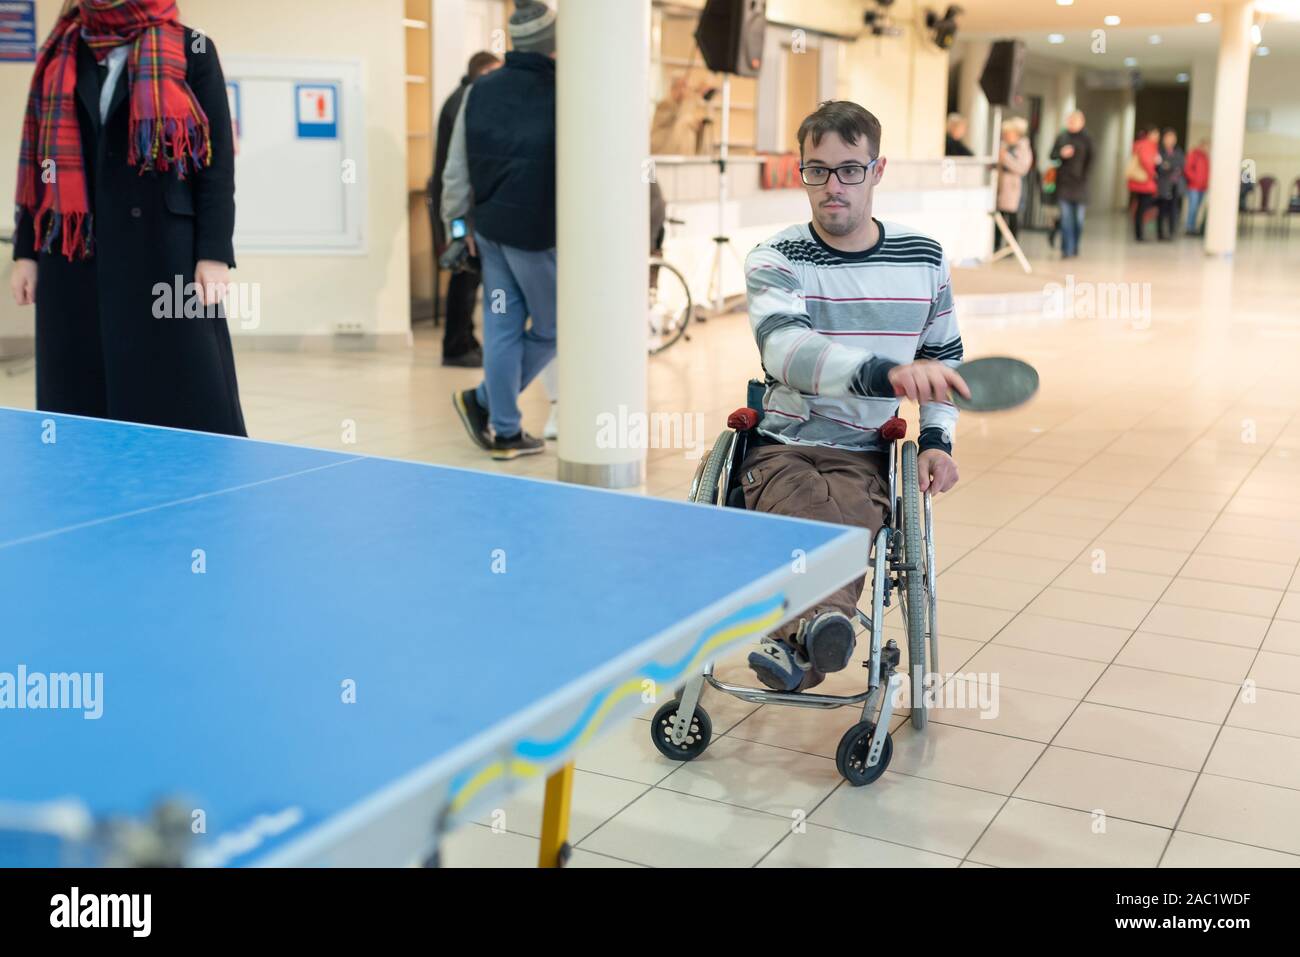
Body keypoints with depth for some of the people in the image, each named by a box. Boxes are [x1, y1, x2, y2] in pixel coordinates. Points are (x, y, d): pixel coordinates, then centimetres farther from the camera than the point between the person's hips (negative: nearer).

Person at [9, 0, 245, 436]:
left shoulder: (191, 49, 3)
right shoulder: (61, 53, 14)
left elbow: (218, 159, -2)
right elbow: (37, 157, 15)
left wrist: (215, 254, -11)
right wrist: (27, 251, 8)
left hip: (165, 252, -4)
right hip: (74, 257, 4)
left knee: (185, 402, -4)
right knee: (80, 405, 5)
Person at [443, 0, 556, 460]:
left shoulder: (477, 92, 2)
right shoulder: (559, 94, -13)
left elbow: (456, 171, 5)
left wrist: (457, 223, 15)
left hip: (491, 230, 6)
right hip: (539, 234, -6)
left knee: (501, 327, 10)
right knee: (551, 329, 12)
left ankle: (505, 430, 13)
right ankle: (484, 400, 13)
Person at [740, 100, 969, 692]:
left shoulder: (924, 260, 10)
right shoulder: (774, 260, -1)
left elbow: (944, 358, 24)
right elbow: (785, 348, -22)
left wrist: (937, 438, 5)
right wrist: (886, 373, -39)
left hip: (868, 456, 1)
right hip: (783, 448, -1)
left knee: (846, 522, -36)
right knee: (808, 519, -37)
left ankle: (799, 645, -56)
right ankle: (825, 627, -58)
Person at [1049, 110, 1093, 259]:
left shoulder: (1087, 139, 4)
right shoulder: (1061, 138, 9)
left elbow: (1090, 161, 2)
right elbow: (1052, 155, 10)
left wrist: (1084, 176, -9)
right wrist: (1061, 154, -11)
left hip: (1079, 183, -1)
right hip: (1063, 183, 1)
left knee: (1079, 218, 2)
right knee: (1066, 217, -4)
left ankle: (1074, 247, 15)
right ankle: (1067, 249, -4)